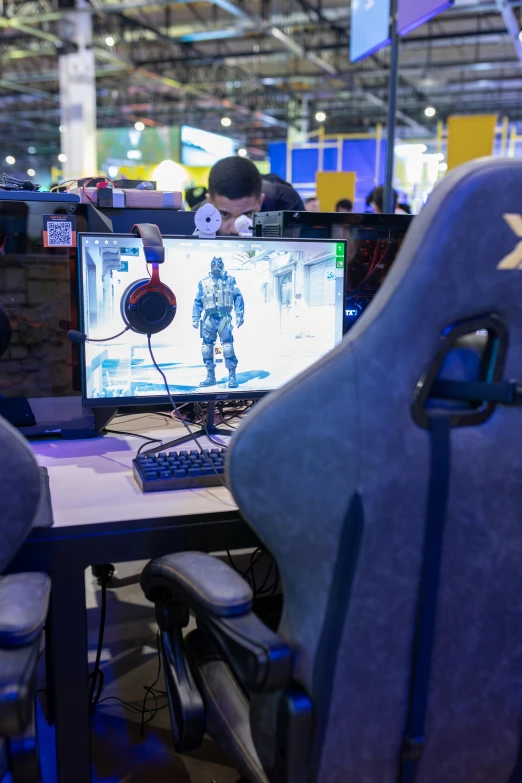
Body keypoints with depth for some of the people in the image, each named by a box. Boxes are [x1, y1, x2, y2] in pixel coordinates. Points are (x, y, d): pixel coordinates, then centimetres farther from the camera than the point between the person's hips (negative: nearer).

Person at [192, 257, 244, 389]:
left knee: (228, 347, -10)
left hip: (224, 318, -3)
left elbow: (238, 297, 3)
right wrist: (195, 318, 6)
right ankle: (210, 377, 14)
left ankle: (232, 377, -4)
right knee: (207, 348, 3)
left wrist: (239, 315, -5)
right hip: (209, 319, 3)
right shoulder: (203, 282, 11)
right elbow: (198, 302, 13)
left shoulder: (230, 280, 6)